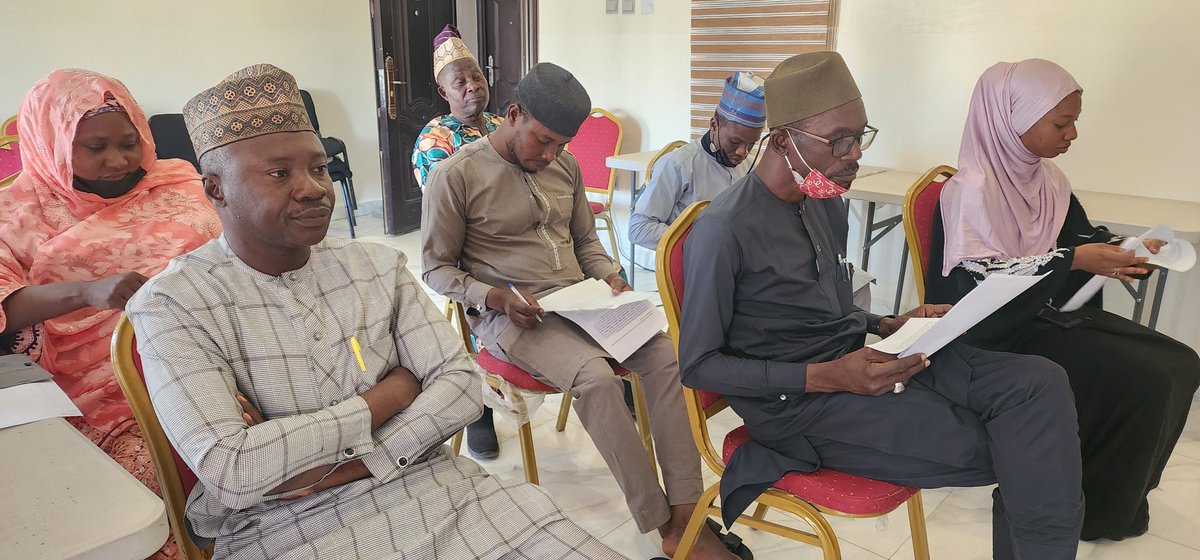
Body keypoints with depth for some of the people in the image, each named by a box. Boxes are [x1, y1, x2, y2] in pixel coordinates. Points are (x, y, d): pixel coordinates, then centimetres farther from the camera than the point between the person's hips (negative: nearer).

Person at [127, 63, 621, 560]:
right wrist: (392, 393, -8)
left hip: (431, 489, 4)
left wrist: (340, 466, -13)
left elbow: (460, 384, 0)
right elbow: (230, 471, -16)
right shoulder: (172, 304, -5)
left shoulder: (377, 267, 6)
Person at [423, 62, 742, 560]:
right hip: (509, 314, -5)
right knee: (594, 375, -32)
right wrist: (496, 297, -19)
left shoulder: (565, 165, 10)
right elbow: (436, 268, -3)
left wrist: (608, 276, 0)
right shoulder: (456, 175, -7)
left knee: (664, 353, -20)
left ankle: (685, 515, -17)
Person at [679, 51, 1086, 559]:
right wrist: (828, 377, -22)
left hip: (857, 355, 7)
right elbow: (698, 365, -15)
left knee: (1039, 382, -12)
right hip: (796, 401, -7)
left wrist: (888, 326, -1)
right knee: (1012, 451, -13)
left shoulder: (827, 203, 8)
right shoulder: (724, 231, -18)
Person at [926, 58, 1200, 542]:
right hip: (999, 333, -9)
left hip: (1050, 311, 9)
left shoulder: (1047, 178, 6)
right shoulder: (973, 191, -20)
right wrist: (1074, 261, -27)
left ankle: (1114, 491, 16)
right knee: (1145, 382, -16)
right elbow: (981, 285, -27)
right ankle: (1092, 508, 6)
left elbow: (1080, 239, 13)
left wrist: (1123, 251, -7)